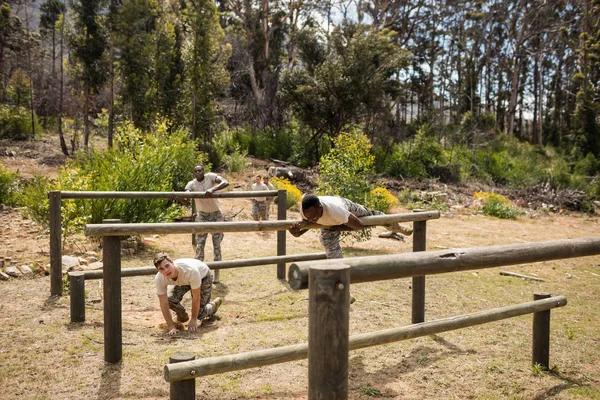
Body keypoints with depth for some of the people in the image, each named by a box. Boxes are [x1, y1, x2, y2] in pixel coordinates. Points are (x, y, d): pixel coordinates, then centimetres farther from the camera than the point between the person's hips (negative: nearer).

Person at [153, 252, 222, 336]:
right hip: (182, 280, 4)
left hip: (203, 276, -4)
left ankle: (214, 304, 25)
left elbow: (196, 298, -32)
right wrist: (171, 326, -26)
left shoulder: (190, 270, -45)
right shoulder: (159, 279, -32)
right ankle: (182, 316, 10)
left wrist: (193, 320, -21)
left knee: (199, 315, -8)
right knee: (170, 299, -22)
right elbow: (164, 304, -24)